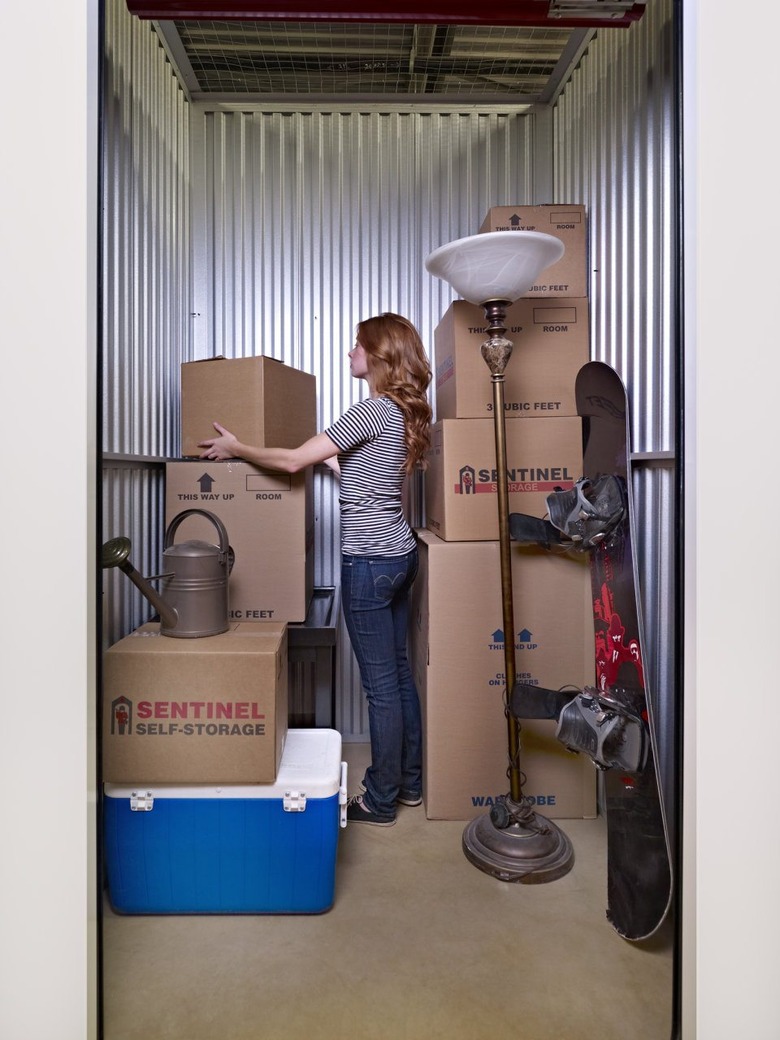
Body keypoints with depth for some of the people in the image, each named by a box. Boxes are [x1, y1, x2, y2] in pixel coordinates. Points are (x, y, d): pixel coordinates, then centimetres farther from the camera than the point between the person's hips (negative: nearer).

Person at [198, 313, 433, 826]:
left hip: (370, 562, -9)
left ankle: (381, 802, 19)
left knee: (381, 684, 2)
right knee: (399, 673, 17)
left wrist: (236, 447, -3)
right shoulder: (404, 411, 12)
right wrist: (330, 457, 27)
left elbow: (293, 461, -17)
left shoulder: (375, 410, -16)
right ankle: (409, 783, 32)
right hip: (399, 554, 9)